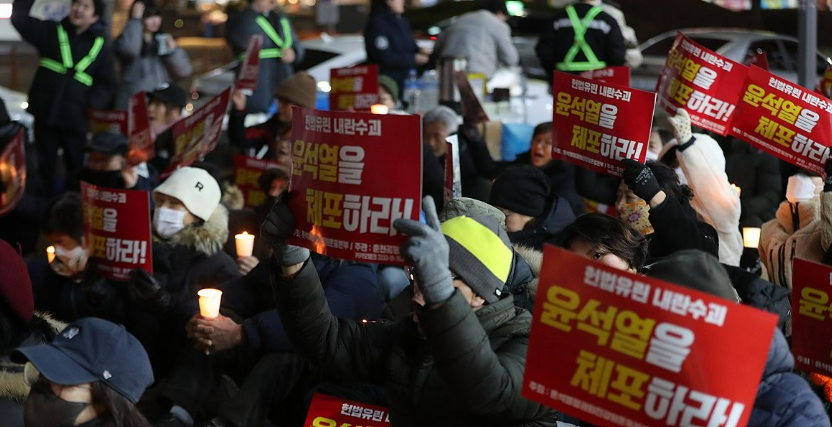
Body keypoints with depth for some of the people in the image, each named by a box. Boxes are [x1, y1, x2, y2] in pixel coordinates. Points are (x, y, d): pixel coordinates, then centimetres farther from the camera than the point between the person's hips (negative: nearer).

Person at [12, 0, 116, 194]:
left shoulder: (100, 47, 5)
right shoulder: (51, 31, 6)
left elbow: (107, 84, 3)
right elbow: (20, 19, -3)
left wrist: (93, 101, -15)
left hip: (75, 119, -1)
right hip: (45, 113, 1)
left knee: (78, 170, 0)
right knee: (45, 167, 9)